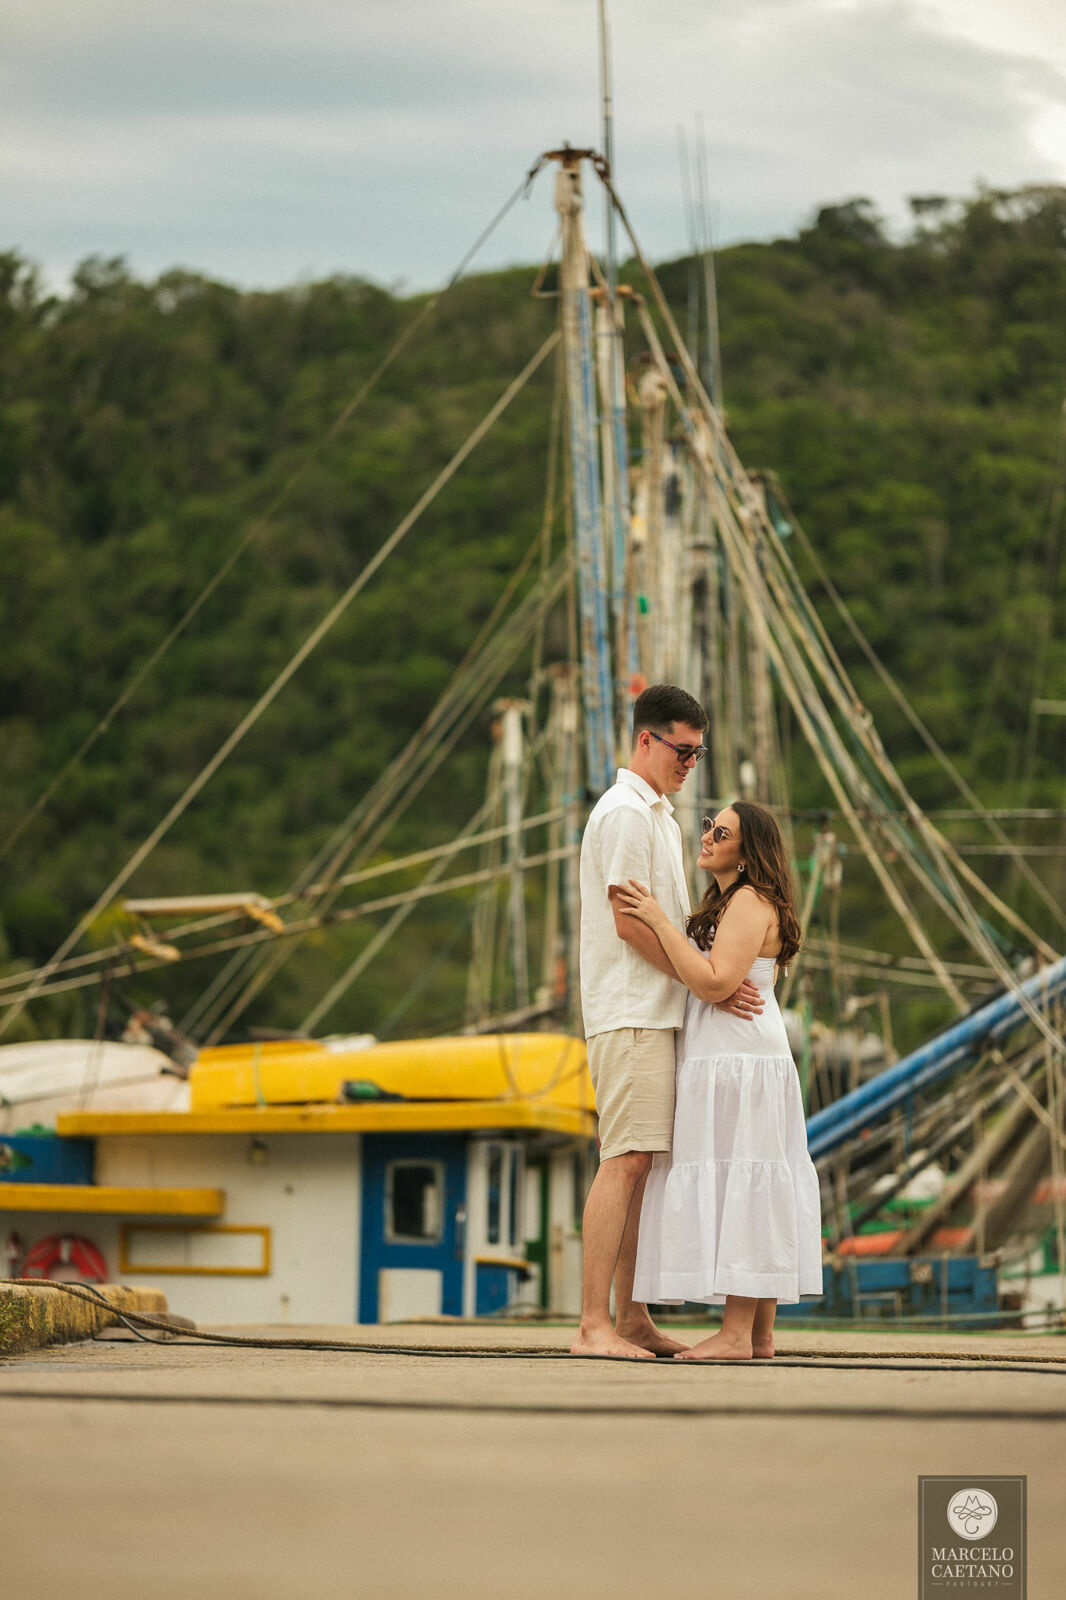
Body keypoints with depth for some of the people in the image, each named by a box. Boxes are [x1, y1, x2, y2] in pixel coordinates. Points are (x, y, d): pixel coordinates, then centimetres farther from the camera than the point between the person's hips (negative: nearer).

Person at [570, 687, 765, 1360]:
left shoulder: (658, 816, 23)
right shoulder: (626, 813, -10)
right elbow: (629, 923, -17)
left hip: (655, 1013, 10)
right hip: (631, 1012, -10)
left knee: (640, 1162, 9)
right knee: (626, 1160, -15)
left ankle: (632, 1317, 12)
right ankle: (594, 1325, -18)